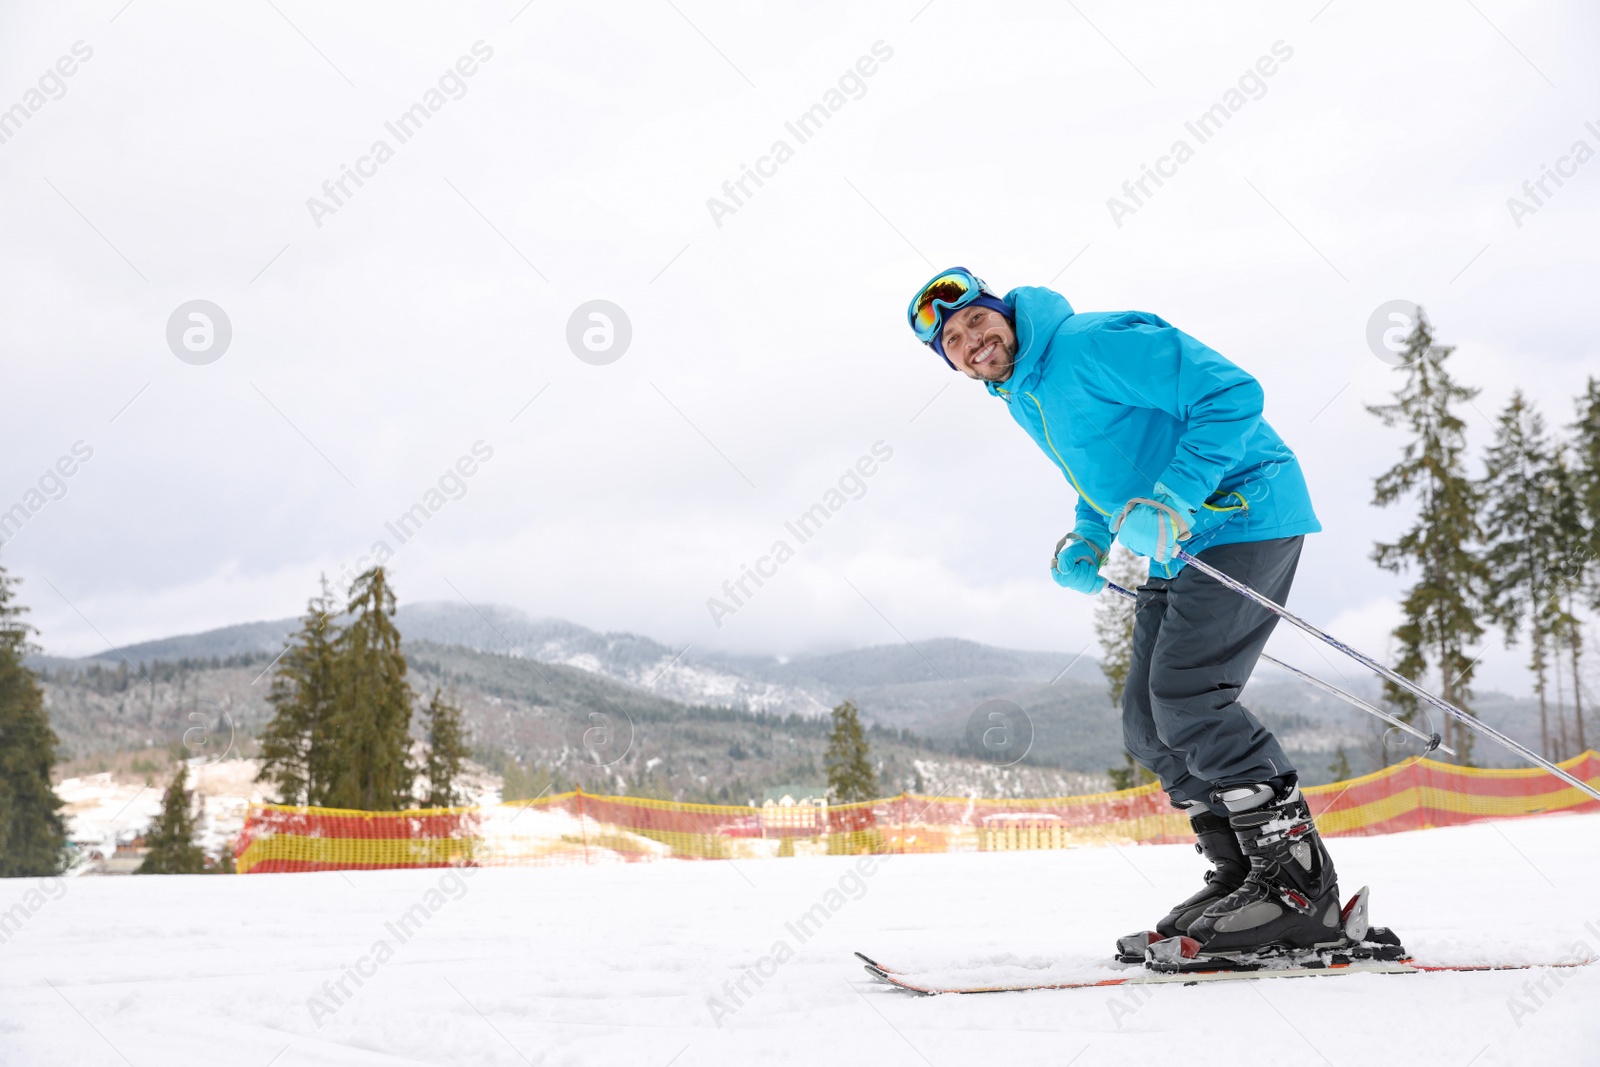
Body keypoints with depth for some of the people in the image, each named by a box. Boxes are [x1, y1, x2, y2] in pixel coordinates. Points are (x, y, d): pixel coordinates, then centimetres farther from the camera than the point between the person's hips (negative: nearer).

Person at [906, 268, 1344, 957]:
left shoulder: (1092, 343, -17)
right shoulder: (1021, 399, 12)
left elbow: (1232, 393, -21)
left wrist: (1171, 501, -28)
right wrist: (1087, 544, 7)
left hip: (1243, 517, -10)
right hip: (1173, 551, 10)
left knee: (1185, 695, -21)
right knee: (1147, 721, 4)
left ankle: (1300, 885, -15)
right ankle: (1238, 874, 13)